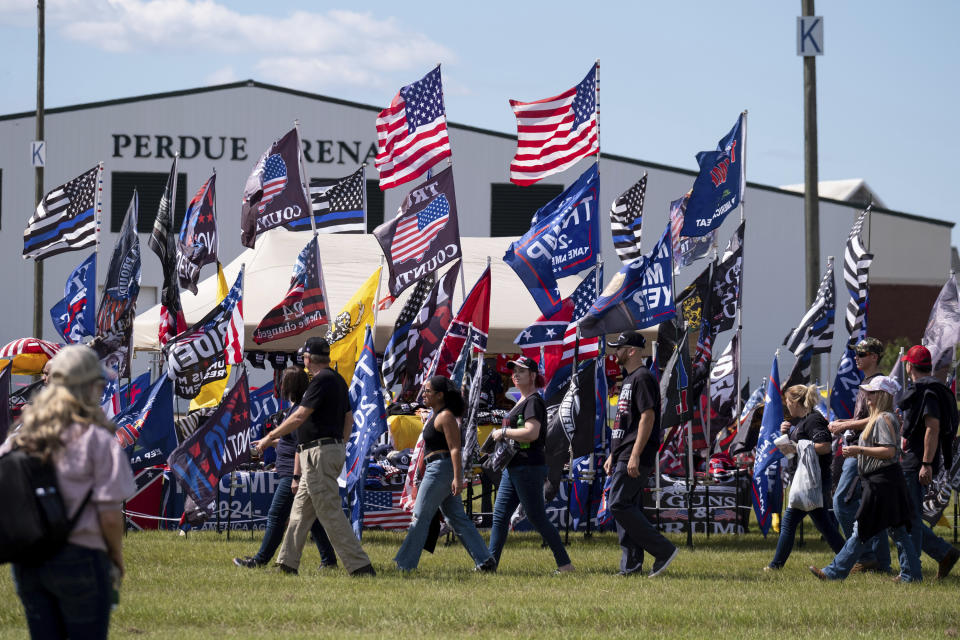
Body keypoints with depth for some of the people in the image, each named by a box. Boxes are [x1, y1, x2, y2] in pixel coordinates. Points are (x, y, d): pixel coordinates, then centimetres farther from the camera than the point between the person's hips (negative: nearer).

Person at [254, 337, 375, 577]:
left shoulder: (322, 380, -15)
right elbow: (349, 419, 21)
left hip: (320, 454, -10)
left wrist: (270, 438, -10)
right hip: (334, 448, 10)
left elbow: (299, 417, -18)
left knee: (330, 513, -11)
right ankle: (287, 563, 19)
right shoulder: (338, 380, 16)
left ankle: (360, 565, -15)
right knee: (301, 509, 15)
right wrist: (340, 445, 28)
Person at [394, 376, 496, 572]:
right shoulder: (436, 415, 18)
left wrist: (457, 478, -26)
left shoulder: (446, 417, -12)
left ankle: (405, 564, -5)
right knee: (457, 518, 9)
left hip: (441, 468, -11)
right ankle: (485, 561, 7)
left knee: (420, 517, -7)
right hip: (437, 470, 11)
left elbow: (455, 449, -19)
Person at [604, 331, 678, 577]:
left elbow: (648, 417, -19)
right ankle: (631, 565, 9)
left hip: (637, 458, -10)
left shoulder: (643, 378, -11)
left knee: (619, 505, -14)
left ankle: (664, 550, -11)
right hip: (624, 457, 10)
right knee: (627, 507, 8)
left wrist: (635, 456, -24)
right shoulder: (629, 379, 21)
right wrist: (613, 455, 23)